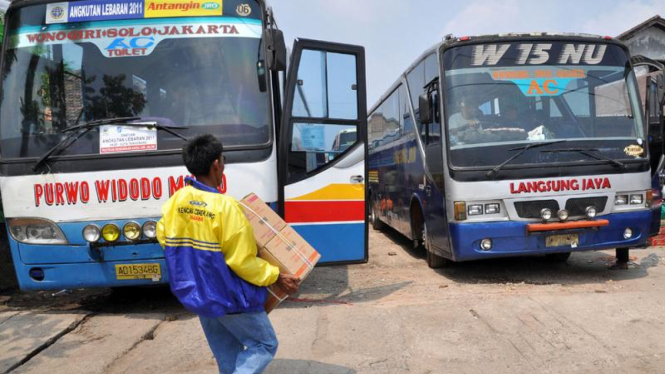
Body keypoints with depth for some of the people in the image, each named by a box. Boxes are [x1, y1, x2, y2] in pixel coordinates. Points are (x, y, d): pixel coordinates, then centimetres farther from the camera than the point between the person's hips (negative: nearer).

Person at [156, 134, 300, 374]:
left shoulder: (175, 200, -5)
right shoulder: (224, 206, -24)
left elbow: (163, 237, 10)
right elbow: (242, 261, -21)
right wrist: (276, 277, -10)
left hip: (195, 295, 7)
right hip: (229, 296, -7)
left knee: (227, 355, 22)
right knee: (264, 345, 11)